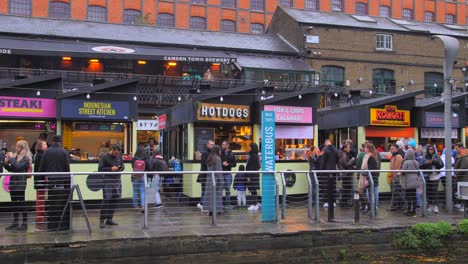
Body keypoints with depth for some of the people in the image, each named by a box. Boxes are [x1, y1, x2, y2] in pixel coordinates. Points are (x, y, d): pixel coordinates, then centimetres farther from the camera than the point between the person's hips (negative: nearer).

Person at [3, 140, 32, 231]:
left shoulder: (26, 158, -10)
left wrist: (11, 158, -15)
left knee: (21, 203, -1)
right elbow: (10, 169, 16)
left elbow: (18, 167, -23)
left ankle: (25, 223, 6)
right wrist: (6, 163, 0)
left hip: (20, 183, -7)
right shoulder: (16, 156, 11)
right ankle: (15, 223, 19)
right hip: (13, 182, 7)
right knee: (15, 203, 12)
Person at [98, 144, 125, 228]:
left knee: (115, 200, 7)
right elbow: (100, 169, -8)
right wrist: (111, 169, -17)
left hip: (117, 181, 6)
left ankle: (109, 219, 16)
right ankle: (102, 220, -4)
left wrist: (121, 168, 0)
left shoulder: (119, 156, 13)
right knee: (106, 200, -10)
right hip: (108, 181, -6)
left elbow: (123, 165, 24)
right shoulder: (105, 157, -4)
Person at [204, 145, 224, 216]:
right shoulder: (218, 159, -10)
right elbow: (219, 170, -13)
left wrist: (210, 175, 16)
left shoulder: (209, 159, 10)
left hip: (209, 178, 6)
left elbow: (208, 169, 12)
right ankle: (217, 209, 2)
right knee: (217, 194, 0)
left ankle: (210, 210, 10)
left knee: (210, 194, 8)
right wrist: (221, 180, -11)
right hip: (216, 178, -6)